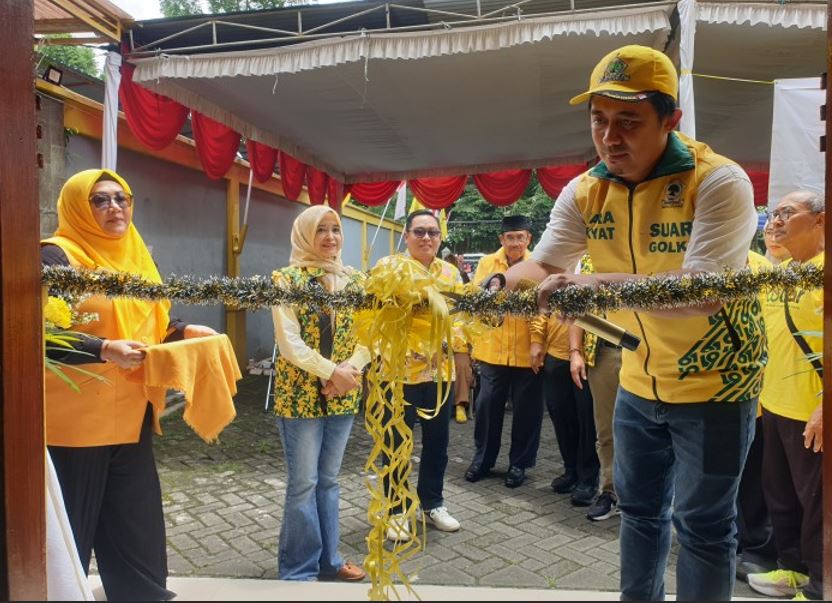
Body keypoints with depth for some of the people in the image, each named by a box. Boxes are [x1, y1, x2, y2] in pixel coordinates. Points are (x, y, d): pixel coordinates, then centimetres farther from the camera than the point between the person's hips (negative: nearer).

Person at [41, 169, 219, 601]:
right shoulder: (58, 256, -10)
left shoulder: (135, 255, 13)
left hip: (130, 414, 7)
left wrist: (186, 331, 4)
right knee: (71, 526, 6)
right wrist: (104, 350, -28)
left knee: (137, 520, 15)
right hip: (75, 419, -7)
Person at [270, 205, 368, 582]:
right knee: (303, 483, 3)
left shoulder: (353, 280, 8)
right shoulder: (286, 278, -7)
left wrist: (350, 369, -13)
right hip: (300, 394, -5)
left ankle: (327, 557, 30)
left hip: (343, 395, 5)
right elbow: (289, 341, -14)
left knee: (328, 480, 16)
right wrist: (330, 371, -19)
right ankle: (299, 569, 19)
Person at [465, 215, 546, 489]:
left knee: (525, 409, 8)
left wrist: (537, 342, -14)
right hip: (493, 348, 1)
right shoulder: (487, 263, 5)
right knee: (487, 405, 8)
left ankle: (519, 463, 24)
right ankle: (482, 459, 25)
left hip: (526, 351, -1)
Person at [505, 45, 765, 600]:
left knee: (703, 524, 8)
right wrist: (508, 281, -28)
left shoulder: (719, 181, -23)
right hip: (640, 382, 6)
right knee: (640, 507, 21)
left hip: (714, 382, -5)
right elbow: (543, 264, -5)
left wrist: (599, 284, -46)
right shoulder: (584, 192, -6)